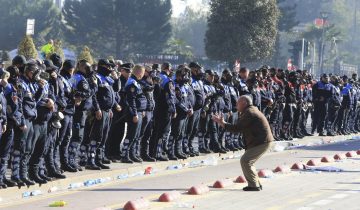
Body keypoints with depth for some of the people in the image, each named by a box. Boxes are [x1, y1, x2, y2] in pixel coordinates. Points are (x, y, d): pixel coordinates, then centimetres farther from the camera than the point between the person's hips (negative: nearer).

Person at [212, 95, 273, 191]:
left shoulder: (248, 113, -15)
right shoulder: (252, 110, 18)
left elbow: (237, 128, -18)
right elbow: (240, 127, 20)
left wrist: (222, 124, -8)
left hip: (261, 142, -11)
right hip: (261, 141, 11)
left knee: (245, 161, -12)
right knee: (247, 161, 15)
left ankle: (254, 185, -10)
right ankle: (256, 183, 18)